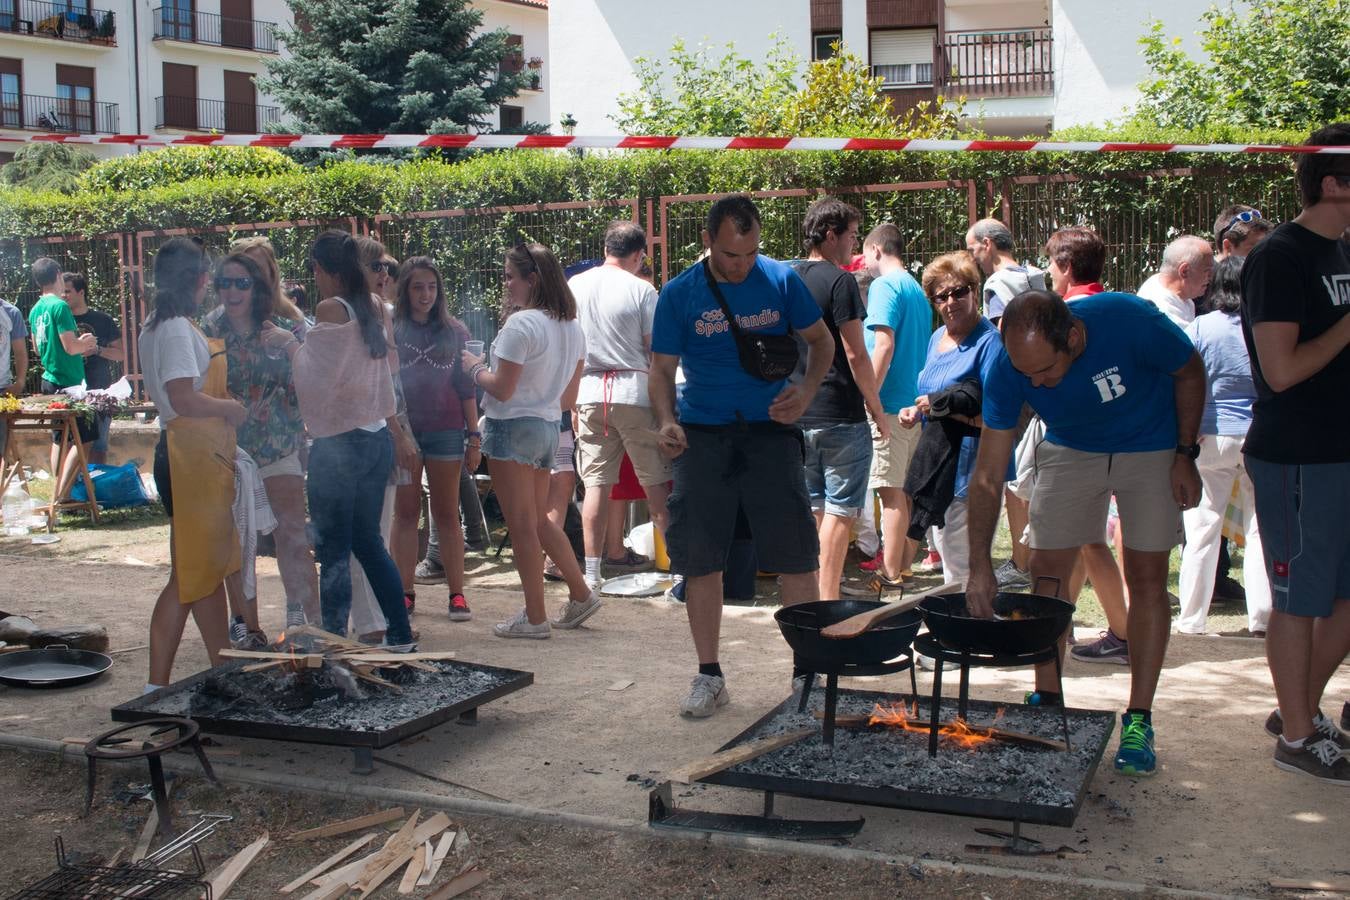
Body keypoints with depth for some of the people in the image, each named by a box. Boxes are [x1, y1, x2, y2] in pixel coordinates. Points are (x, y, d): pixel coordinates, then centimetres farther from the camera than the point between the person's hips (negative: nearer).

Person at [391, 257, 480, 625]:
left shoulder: (455, 331, 7)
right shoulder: (389, 330, 4)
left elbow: (466, 387, 8)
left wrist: (474, 436, 4)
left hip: (445, 429, 0)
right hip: (402, 429, 0)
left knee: (447, 514, 4)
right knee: (406, 513, 5)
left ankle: (457, 594, 6)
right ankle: (404, 592, 10)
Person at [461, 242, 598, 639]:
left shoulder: (521, 324, -17)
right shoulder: (571, 326, 10)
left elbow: (502, 389, -18)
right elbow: (569, 397, 13)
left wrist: (475, 367, -1)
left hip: (513, 427, -9)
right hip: (548, 427, 9)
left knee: (522, 526, 0)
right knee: (539, 520, 20)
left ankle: (535, 618, 5)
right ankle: (581, 595, 21)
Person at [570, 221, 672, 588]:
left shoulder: (574, 286, 7)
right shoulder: (641, 290, -6)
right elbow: (657, 351, -6)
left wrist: (570, 399, 22)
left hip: (589, 393, 4)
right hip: (633, 392, -3)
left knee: (596, 483, 6)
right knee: (656, 483, 3)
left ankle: (591, 571, 8)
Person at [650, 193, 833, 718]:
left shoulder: (781, 280, 1)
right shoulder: (679, 294, 0)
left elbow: (820, 341, 9)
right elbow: (662, 368, 3)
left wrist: (805, 393, -9)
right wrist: (666, 420, -15)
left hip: (769, 431, 0)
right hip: (702, 435, 1)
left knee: (795, 555, -2)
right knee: (700, 557, 3)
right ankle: (709, 675, 17)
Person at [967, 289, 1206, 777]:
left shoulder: (1130, 321, -36)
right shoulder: (1009, 370, -27)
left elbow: (1190, 372, -13)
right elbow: (988, 475, -22)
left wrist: (1185, 456, -13)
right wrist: (980, 566, -28)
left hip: (1151, 449, -2)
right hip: (1070, 450, 2)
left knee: (1147, 577, -5)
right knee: (1046, 570, -3)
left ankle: (1138, 720, 3)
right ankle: (1048, 701, 12)